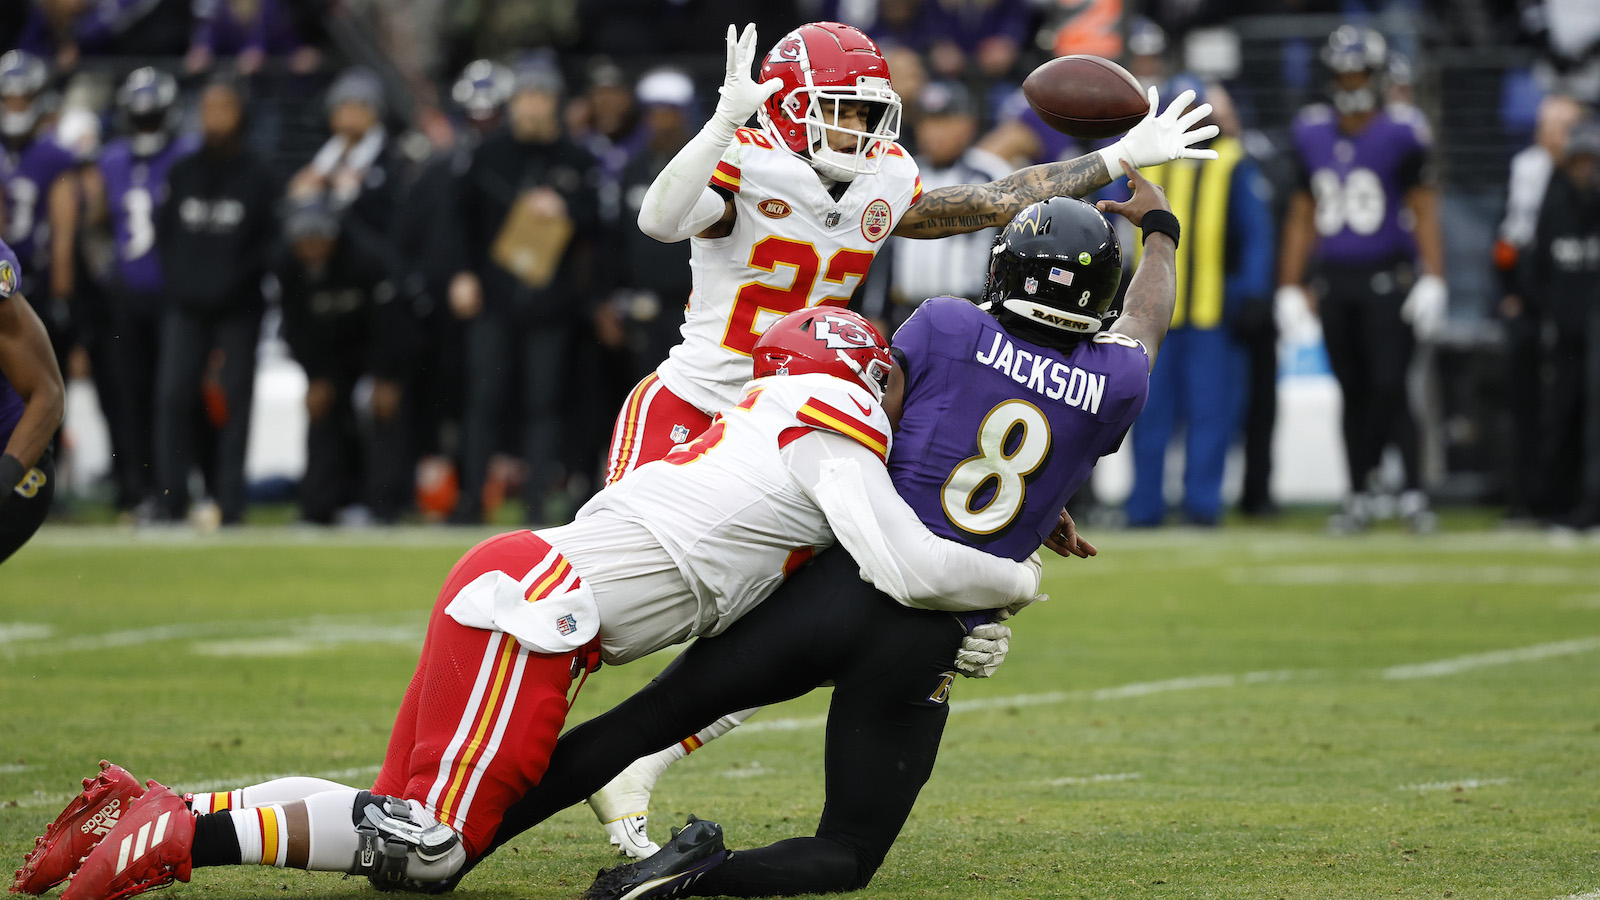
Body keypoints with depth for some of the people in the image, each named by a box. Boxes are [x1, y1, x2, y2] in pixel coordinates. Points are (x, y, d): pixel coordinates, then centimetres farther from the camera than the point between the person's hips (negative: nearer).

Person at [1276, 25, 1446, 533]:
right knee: (1353, 392, 6)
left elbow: (1424, 209, -4)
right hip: (1334, 279, 4)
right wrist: (1290, 288, 14)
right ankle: (1359, 496, 12)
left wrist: (1432, 280, -12)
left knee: (1388, 386, -10)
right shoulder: (1313, 134, 10)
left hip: (1388, 279, -4)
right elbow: (1302, 215, 16)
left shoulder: (1400, 134, -4)